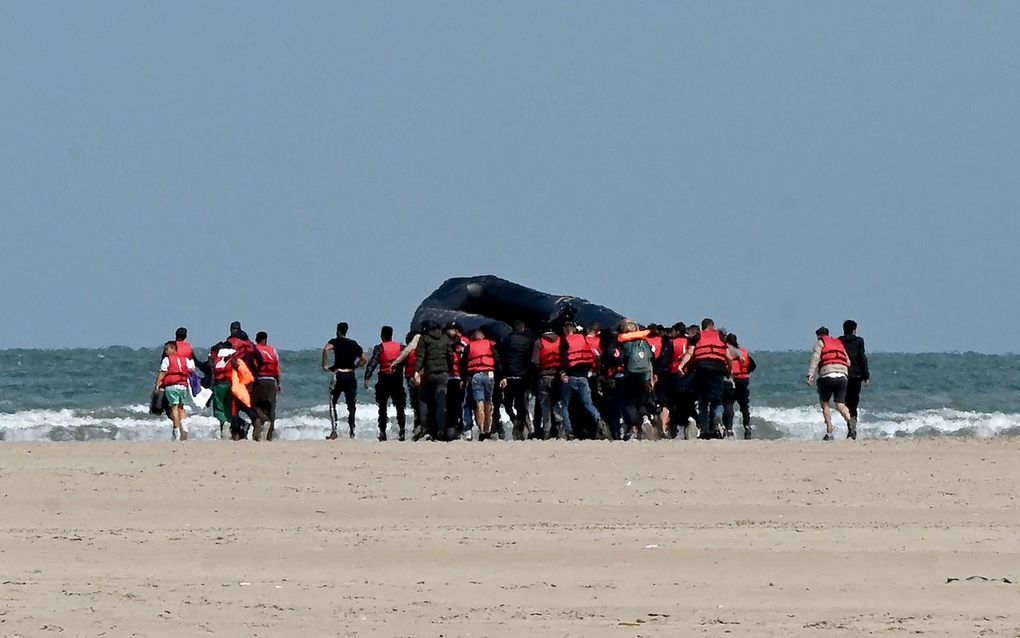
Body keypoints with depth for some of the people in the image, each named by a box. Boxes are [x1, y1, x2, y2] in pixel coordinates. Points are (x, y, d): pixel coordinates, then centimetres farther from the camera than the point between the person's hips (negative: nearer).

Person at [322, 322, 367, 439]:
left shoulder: (335, 341, -1)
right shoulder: (354, 344, 12)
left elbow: (326, 349, -22)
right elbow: (364, 360, 15)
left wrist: (325, 365, -13)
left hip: (338, 374, -3)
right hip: (351, 375, 3)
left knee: (332, 404, 6)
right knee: (351, 405, 8)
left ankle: (334, 430, -8)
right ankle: (352, 432, 3)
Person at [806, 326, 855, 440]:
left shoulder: (820, 342, 12)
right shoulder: (839, 343, 25)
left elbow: (815, 358, -4)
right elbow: (848, 362, 18)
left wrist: (810, 375, -11)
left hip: (827, 375, -3)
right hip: (842, 375, 4)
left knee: (825, 404, 10)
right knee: (840, 404, 1)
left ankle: (829, 432, 1)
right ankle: (849, 422, -28)